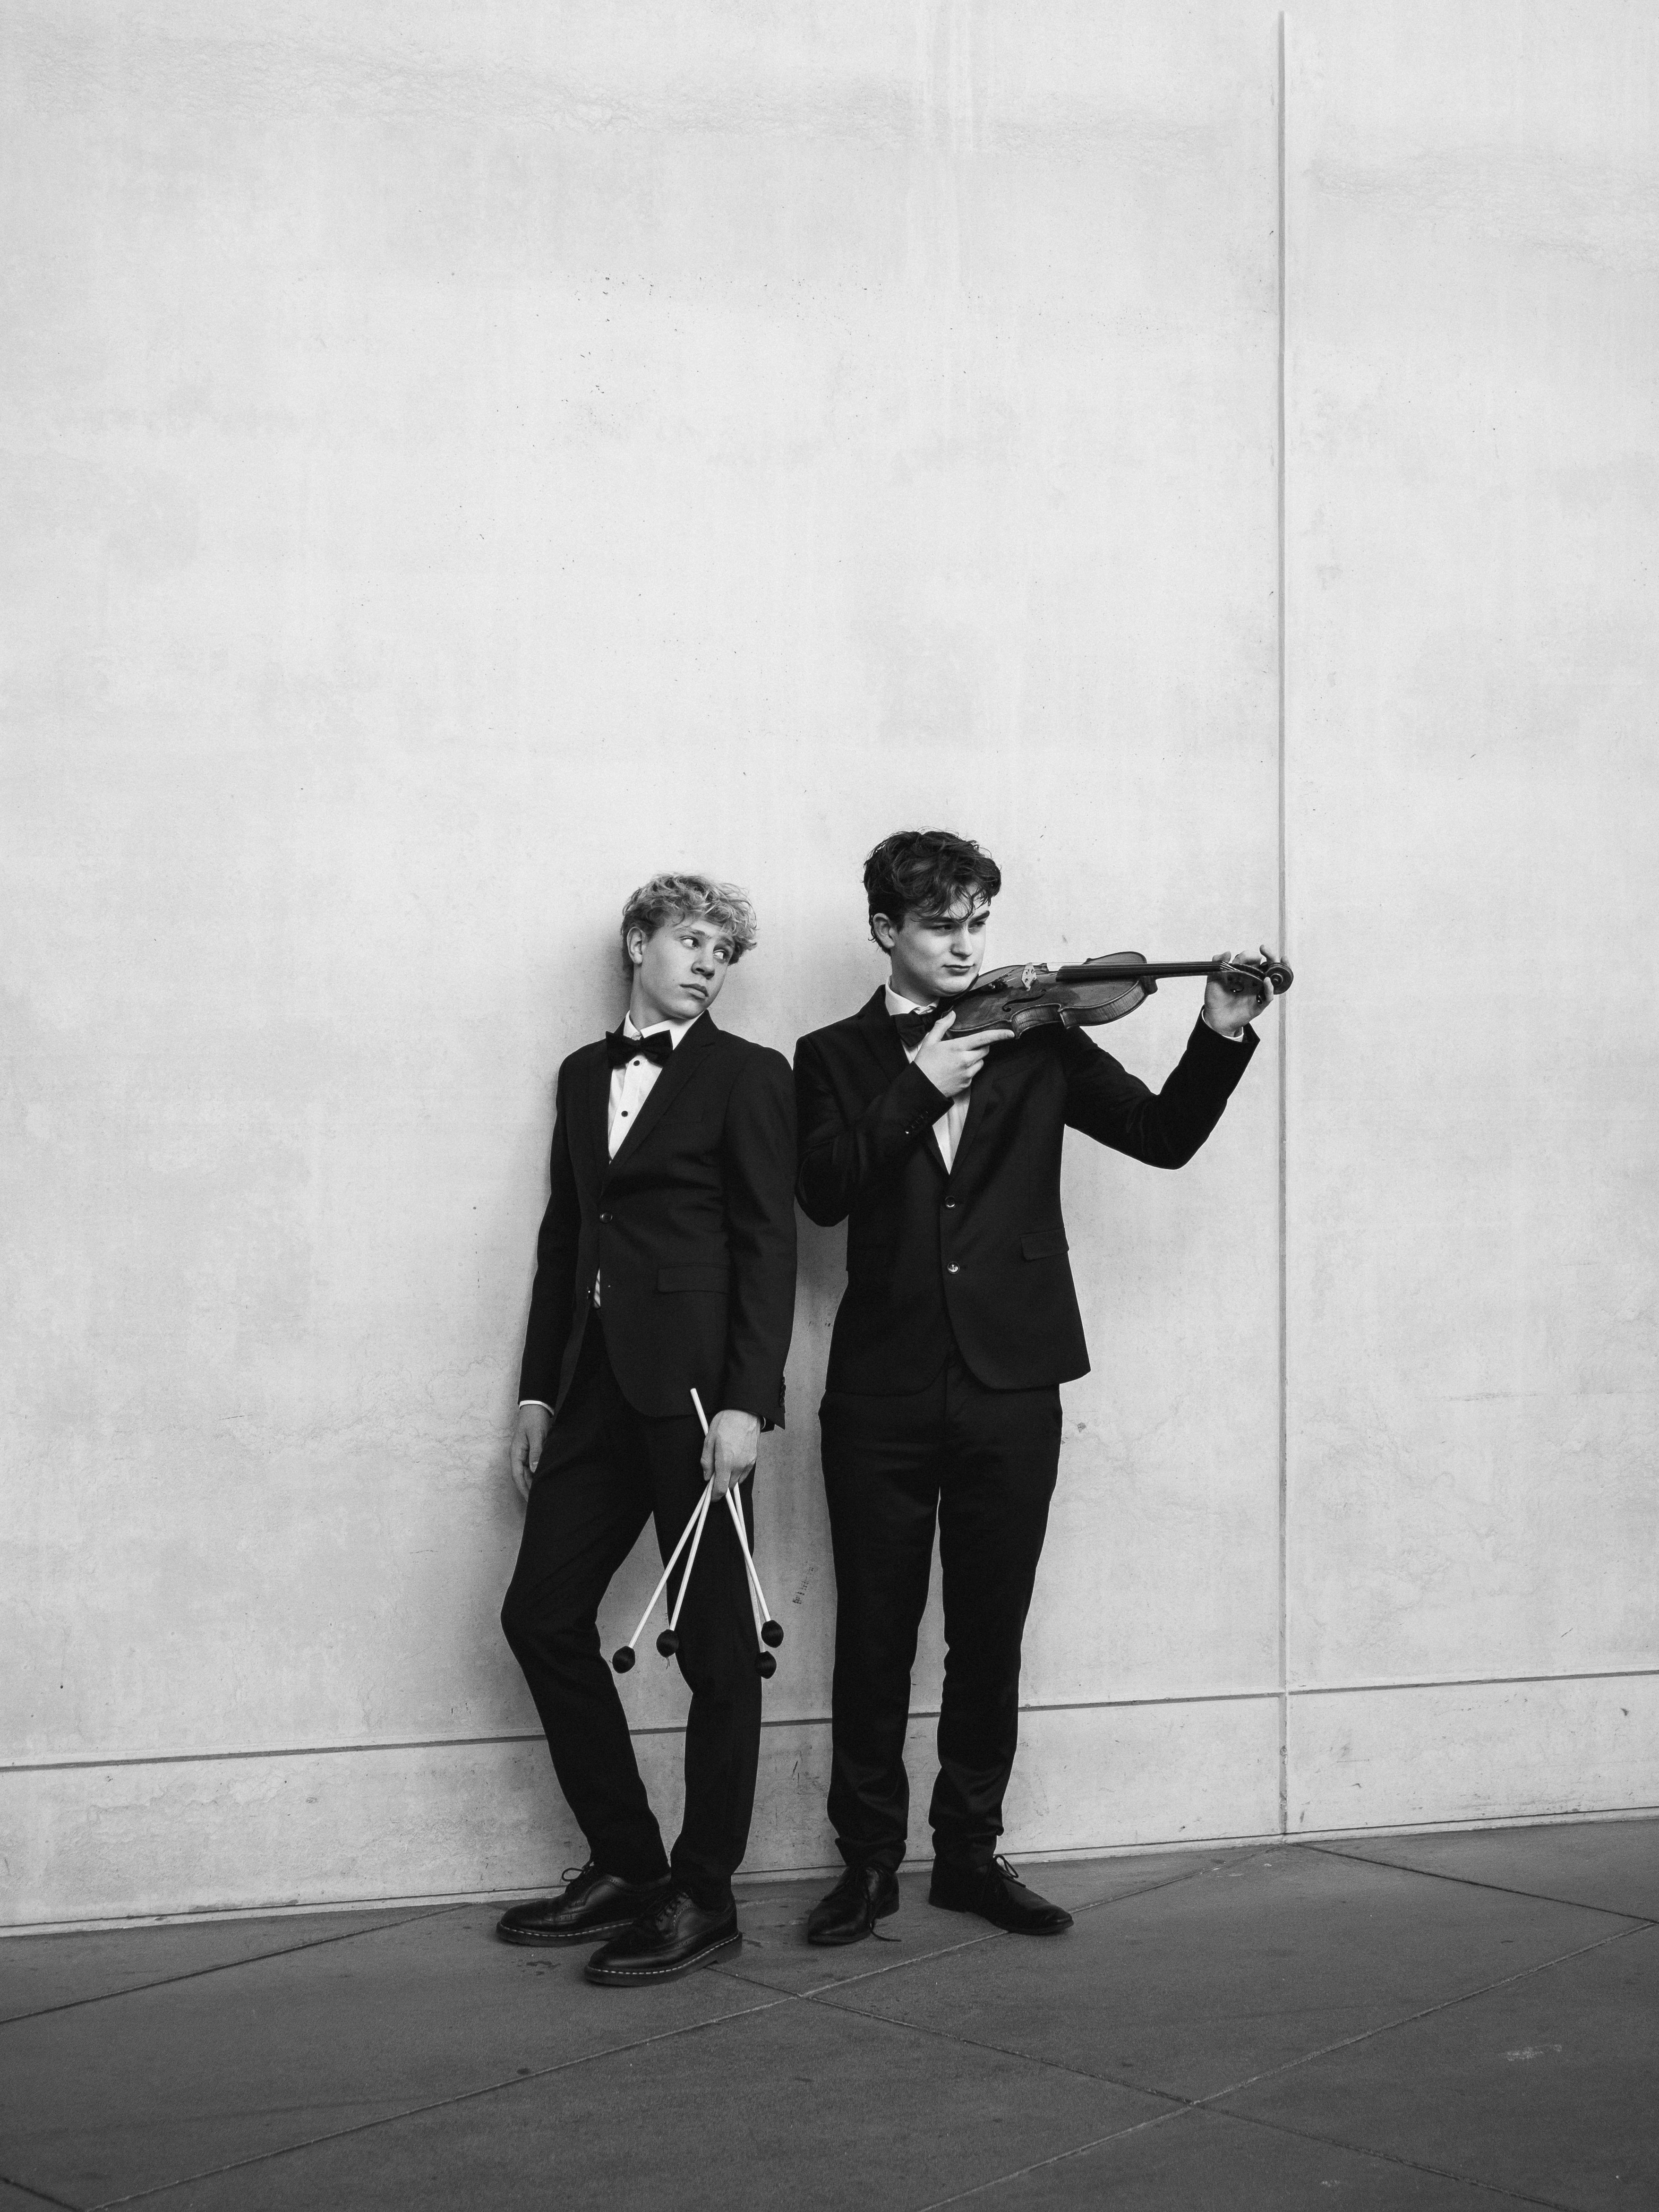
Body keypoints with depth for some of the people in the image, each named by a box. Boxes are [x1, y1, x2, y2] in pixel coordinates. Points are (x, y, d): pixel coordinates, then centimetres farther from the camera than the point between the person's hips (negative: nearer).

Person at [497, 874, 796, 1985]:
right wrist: (539, 1390, 12)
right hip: (596, 1383, 6)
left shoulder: (746, 1075, 0)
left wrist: (745, 1402, -15)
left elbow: (768, 1247, -7)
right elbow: (564, 1234, 17)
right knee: (543, 1615, 6)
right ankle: (626, 1863, 20)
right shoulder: (585, 1074, 17)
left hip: (695, 1383, -6)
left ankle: (703, 1896, 12)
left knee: (716, 1642, 1)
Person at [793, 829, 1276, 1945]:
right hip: (883, 1391, -1)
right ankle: (870, 1859, 19)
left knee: (991, 1632, 9)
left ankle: (971, 1851, 24)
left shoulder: (1038, 1040, 9)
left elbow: (1164, 1135, 3)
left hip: (1010, 1386, 1)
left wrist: (1224, 1034, -10)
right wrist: (920, 1089, -14)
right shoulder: (836, 1056, 7)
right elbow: (823, 1189, -9)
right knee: (875, 1633, 5)